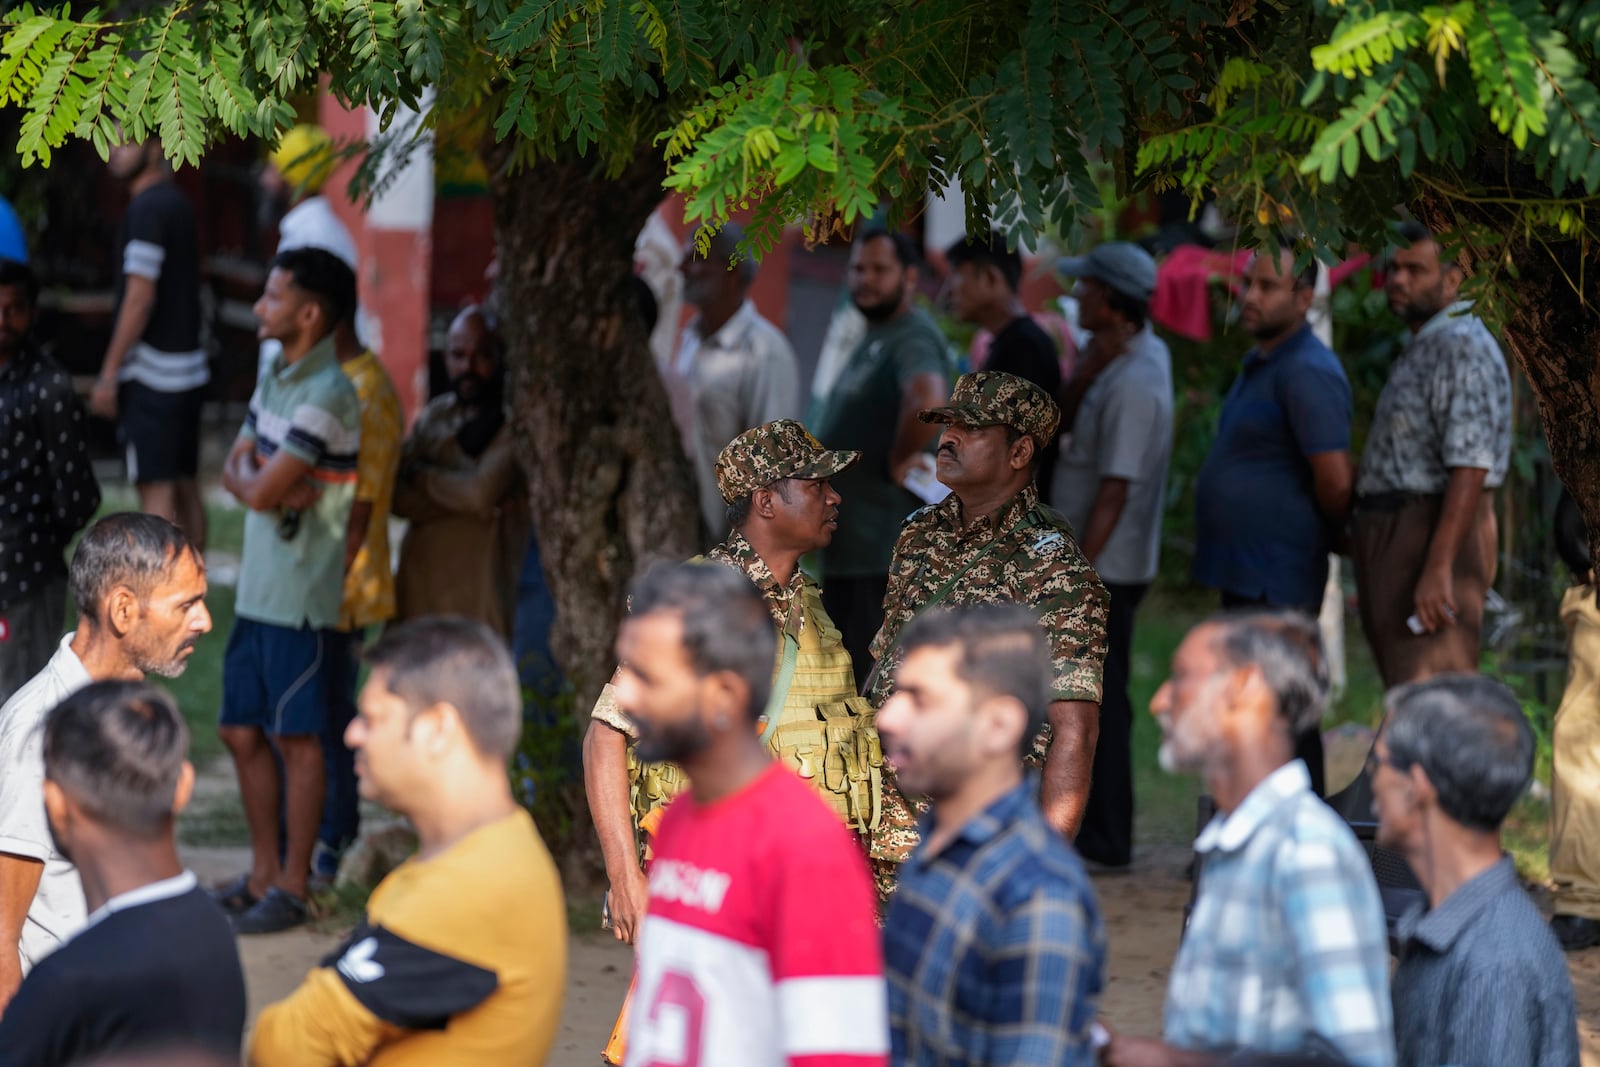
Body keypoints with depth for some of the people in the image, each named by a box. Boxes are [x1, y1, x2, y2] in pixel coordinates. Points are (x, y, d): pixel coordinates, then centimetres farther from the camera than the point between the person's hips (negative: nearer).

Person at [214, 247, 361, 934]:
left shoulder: (326, 395, -18)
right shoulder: (276, 377, 12)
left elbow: (259, 489, -20)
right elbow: (235, 472, 11)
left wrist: (254, 476, 1)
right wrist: (274, 488, -8)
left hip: (302, 595, -9)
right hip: (258, 587, 9)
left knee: (296, 738, -1)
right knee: (243, 732, 13)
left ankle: (292, 886, 7)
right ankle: (263, 873, 23)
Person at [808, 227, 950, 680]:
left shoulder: (913, 339, -16)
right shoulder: (870, 340, 16)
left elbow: (929, 400, -37)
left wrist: (898, 461, -23)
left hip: (885, 545, -11)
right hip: (846, 541, 11)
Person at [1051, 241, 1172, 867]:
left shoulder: (1133, 386, -22)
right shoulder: (1145, 353, 9)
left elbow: (1115, 491, -23)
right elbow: (1065, 414, 9)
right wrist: (1091, 365, -7)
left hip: (1107, 567, -10)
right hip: (1098, 566, 10)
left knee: (1099, 701, -4)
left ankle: (1105, 840, 1)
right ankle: (1097, 830, 22)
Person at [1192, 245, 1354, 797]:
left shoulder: (1307, 372, -17)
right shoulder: (1258, 364, 16)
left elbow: (1336, 482, -21)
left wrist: (1335, 538, -4)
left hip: (1276, 580, -10)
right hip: (1245, 572, 10)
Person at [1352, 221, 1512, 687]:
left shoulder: (1462, 347, -14)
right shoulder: (1421, 349, 20)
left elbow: (1469, 469, -23)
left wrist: (1438, 568, -28)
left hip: (1433, 538, -11)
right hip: (1394, 539, 11)